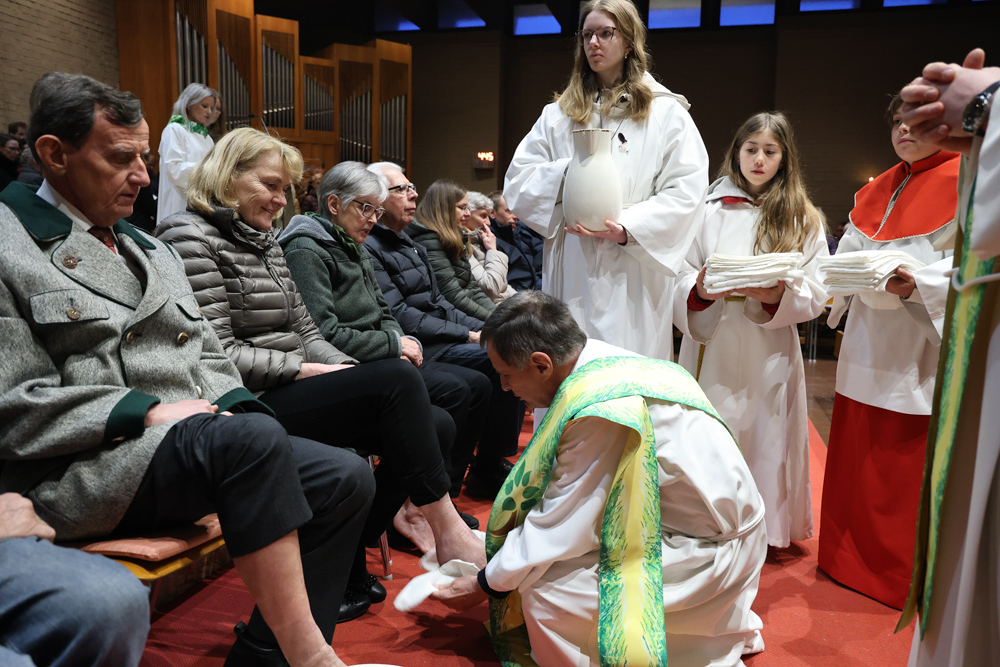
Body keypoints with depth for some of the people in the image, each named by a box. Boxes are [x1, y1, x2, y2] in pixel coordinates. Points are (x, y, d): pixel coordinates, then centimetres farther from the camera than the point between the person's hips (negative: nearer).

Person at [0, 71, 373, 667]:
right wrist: (149, 412, -16)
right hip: (83, 473, -7)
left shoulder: (153, 251, 22)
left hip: (202, 440, 8)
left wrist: (231, 408, -1)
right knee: (256, 437, -35)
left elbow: (211, 359, 20)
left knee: (347, 479, -9)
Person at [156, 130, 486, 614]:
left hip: (294, 394, 9)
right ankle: (449, 533, -15)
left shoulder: (264, 242, 22)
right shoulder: (192, 238, -6)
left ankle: (346, 559, 3)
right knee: (397, 378, -25)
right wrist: (310, 371, -14)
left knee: (437, 426, -5)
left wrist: (345, 367, 1)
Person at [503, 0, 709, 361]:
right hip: (570, 274, 3)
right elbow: (517, 182, 10)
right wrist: (567, 171, -9)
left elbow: (686, 191, -3)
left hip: (632, 277, -2)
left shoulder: (667, 113, 8)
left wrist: (628, 229, -16)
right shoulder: (557, 115, 18)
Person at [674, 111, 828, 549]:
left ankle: (765, 529, 21)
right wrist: (700, 289, -17)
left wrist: (777, 294, -17)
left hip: (769, 350, 0)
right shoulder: (708, 209, 8)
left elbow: (817, 293, 2)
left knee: (765, 436, 3)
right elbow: (681, 275, 5)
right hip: (712, 344, 0)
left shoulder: (802, 219, 9)